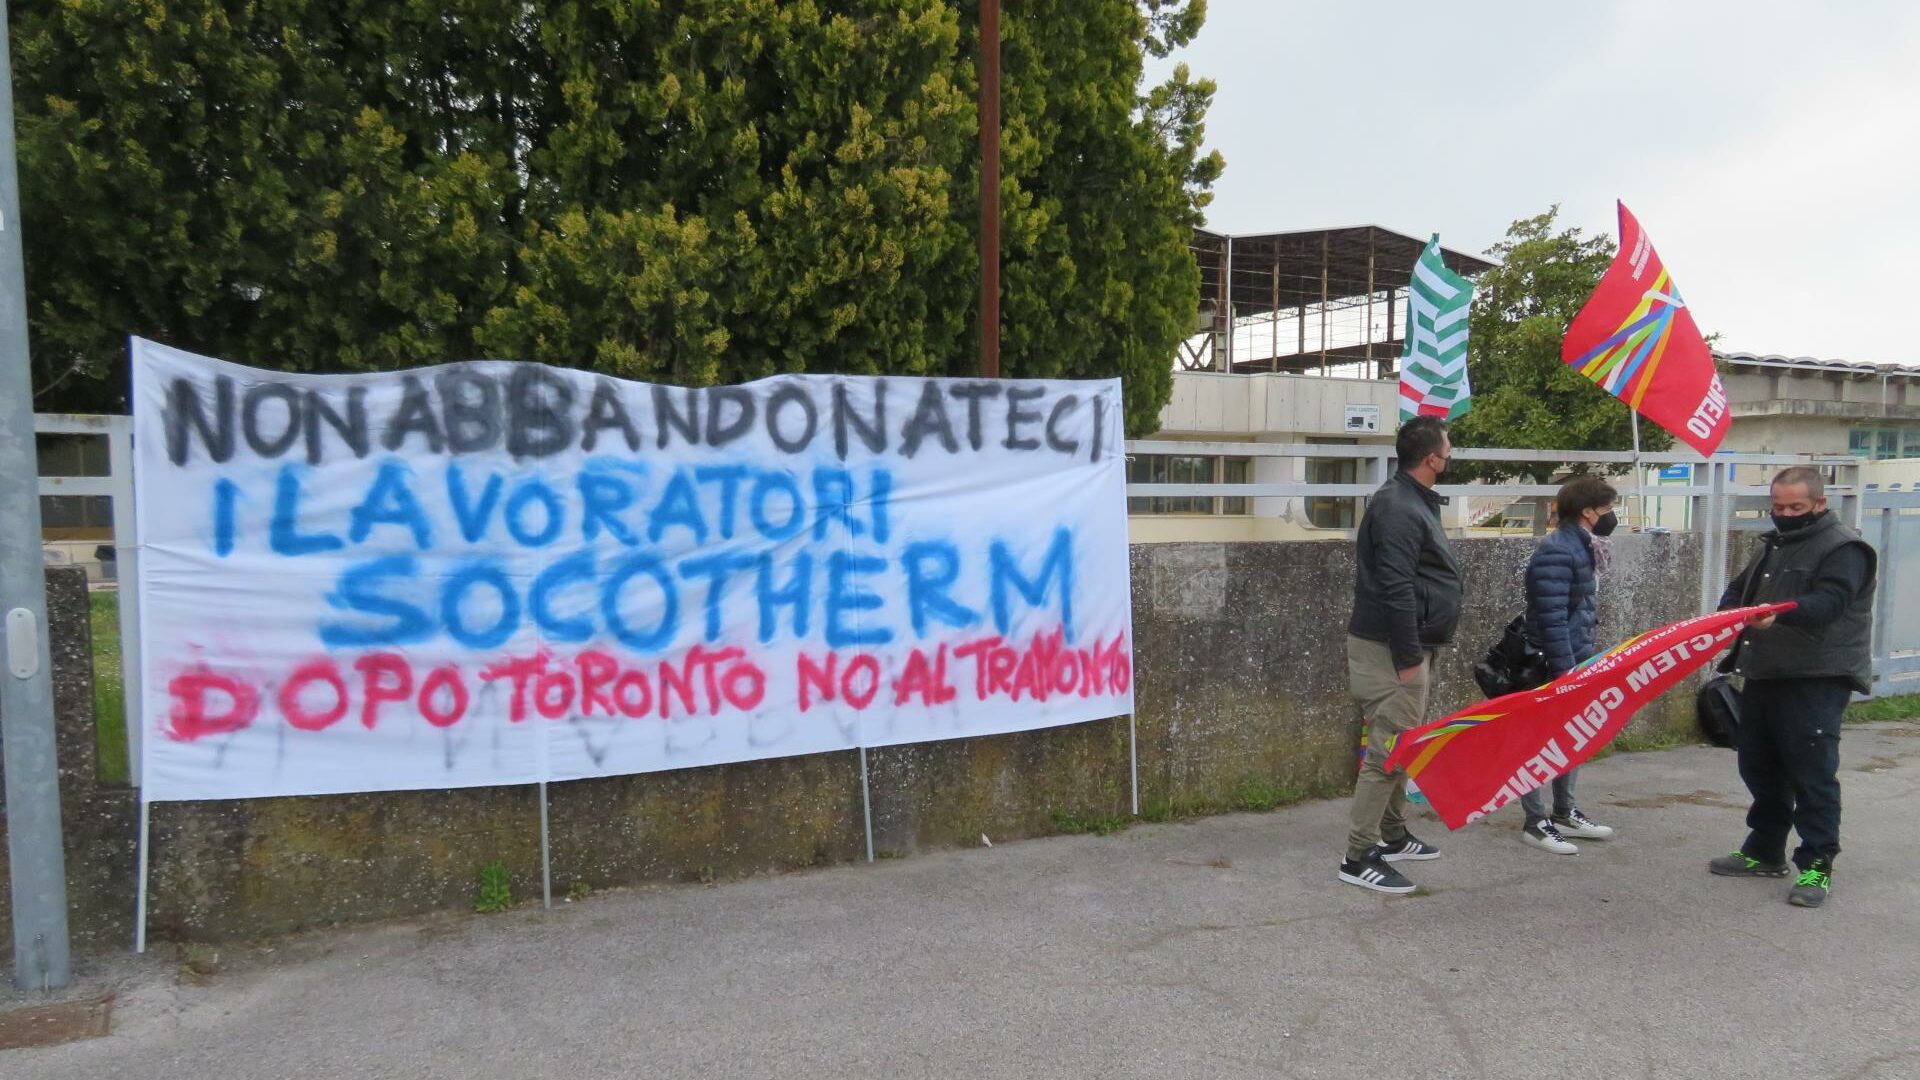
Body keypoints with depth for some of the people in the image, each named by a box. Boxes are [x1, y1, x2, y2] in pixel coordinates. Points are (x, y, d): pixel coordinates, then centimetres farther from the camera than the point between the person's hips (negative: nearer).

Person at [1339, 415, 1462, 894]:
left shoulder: (1413, 501, 15)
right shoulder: (1399, 509, -19)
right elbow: (1395, 590, -25)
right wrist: (1408, 657, -23)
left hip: (1411, 644, 11)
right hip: (1394, 648, -11)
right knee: (1388, 751, -8)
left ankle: (1393, 836, 32)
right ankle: (1358, 858, -3)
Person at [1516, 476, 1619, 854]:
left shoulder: (1578, 547, 12)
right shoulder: (1556, 552, -20)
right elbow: (1551, 619, -25)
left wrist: (1587, 654, 20)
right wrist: (1565, 671, -25)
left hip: (1577, 659, 10)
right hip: (1553, 665, -10)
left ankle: (1564, 812, 29)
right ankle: (1536, 822, 8)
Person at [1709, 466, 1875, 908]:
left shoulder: (1843, 548, -8)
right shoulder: (1774, 544, 19)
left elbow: (1829, 601, -23)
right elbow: (1740, 588, 23)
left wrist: (1780, 614, -42)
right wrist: (1730, 611, -1)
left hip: (1816, 681, -8)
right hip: (1764, 674, 9)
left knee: (1812, 772, -7)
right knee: (1760, 767, 15)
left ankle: (1817, 865, 1)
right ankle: (1764, 852, 27)